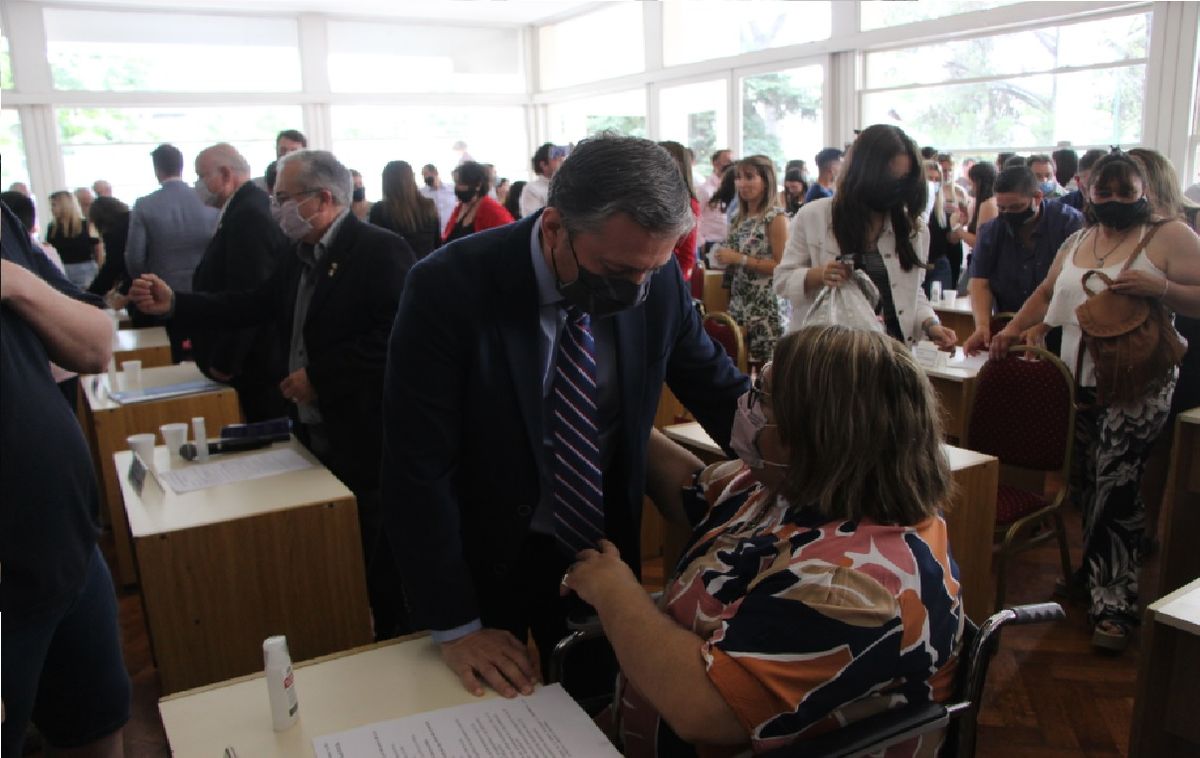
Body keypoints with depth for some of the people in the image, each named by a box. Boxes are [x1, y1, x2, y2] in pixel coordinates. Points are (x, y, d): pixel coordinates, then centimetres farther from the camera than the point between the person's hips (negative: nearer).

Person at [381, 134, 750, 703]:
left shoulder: (656, 277, -14)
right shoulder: (448, 289, -25)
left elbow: (718, 390, -1)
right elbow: (417, 468, -22)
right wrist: (455, 626, -19)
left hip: (603, 546, 3)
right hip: (484, 555, -2)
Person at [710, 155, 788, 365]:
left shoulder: (775, 217, -9)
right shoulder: (741, 217, 12)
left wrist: (740, 259, -16)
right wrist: (725, 258, 1)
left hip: (767, 307, -7)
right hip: (739, 304, 7)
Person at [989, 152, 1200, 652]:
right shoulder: (1078, 242, 17)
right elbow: (1046, 293, 25)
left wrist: (1159, 288, -23)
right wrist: (1011, 330, 13)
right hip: (1078, 380, 6)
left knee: (1115, 489, -10)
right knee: (1084, 485, 8)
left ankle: (1112, 604, -4)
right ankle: (1095, 571, 22)